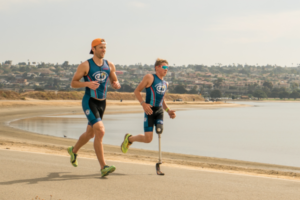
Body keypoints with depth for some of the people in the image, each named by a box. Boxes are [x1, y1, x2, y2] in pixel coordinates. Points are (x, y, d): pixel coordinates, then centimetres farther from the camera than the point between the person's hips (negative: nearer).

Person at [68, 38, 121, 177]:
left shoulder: (110, 65, 7)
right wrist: (87, 84, -22)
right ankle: (103, 167, -21)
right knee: (100, 131, -22)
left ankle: (74, 150, 49)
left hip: (102, 103, 7)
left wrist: (117, 85, -10)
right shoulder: (85, 65, -8)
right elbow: (73, 83, -4)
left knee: (90, 133, 21)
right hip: (89, 102, -7)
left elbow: (115, 82, 15)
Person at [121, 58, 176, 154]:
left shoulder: (165, 84, 18)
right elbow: (137, 91, -4)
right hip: (150, 110, -6)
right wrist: (143, 104, -18)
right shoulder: (150, 77, -3)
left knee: (159, 130, -22)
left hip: (159, 111, 6)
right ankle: (129, 138, 18)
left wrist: (168, 111, 13)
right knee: (148, 139, -10)